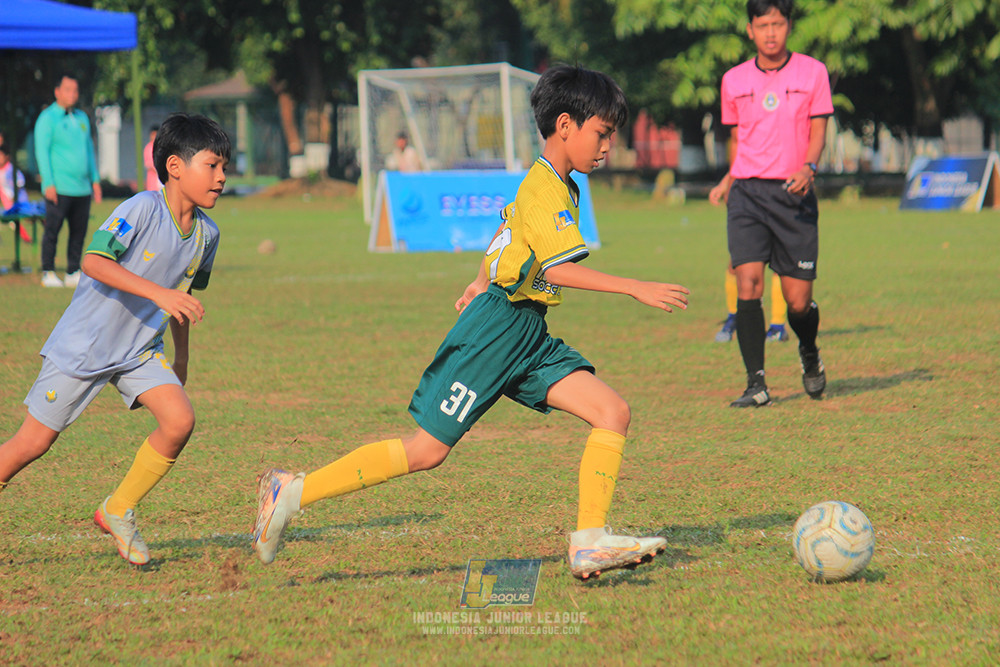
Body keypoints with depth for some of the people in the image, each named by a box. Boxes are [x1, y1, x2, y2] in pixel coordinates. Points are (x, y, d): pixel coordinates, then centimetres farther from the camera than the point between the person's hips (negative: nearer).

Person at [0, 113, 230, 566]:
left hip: (140, 350, 6)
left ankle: (118, 511, 3)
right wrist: (157, 292, -40)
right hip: (83, 345, -6)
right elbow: (94, 261, -32)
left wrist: (181, 358, 25)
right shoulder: (142, 209, -21)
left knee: (180, 421, -15)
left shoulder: (206, 234, 1)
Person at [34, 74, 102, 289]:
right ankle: (48, 273, 1)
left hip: (82, 188, 6)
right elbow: (42, 151, -7)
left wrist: (95, 179, 17)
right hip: (59, 189, -6)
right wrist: (48, 183, -14)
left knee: (79, 231, 5)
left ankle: (73, 274, 11)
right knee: (52, 230, -5)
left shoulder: (81, 118, 17)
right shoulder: (48, 118, -2)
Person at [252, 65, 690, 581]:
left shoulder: (555, 184, 15)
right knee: (428, 450, -7)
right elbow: (557, 268, -28)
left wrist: (483, 282, 47)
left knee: (613, 413, -6)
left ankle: (589, 543, -10)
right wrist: (635, 288, -27)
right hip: (496, 329, -9)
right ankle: (294, 491, 2)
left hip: (528, 335, 10)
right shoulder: (545, 189, -16)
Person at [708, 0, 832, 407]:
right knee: (748, 284, -17)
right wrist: (728, 181, 10)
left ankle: (810, 355, 32)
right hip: (747, 191, 1)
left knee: (798, 301, -1)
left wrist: (808, 168, -17)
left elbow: (818, 133, 1)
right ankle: (756, 384, -13)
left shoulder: (812, 72, 4)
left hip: (793, 194, -1)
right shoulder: (734, 81, 10)